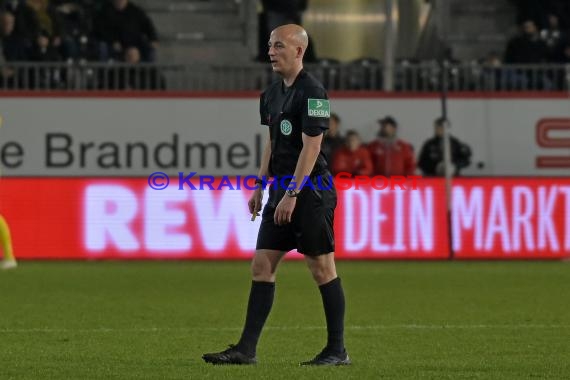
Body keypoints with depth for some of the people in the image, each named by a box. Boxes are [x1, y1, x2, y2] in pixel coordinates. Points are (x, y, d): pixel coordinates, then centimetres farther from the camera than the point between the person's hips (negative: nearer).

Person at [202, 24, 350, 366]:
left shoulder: (312, 92, -14)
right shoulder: (272, 94, 14)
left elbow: (311, 147, -18)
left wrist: (292, 194, -21)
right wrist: (261, 187, 18)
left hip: (310, 190, -9)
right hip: (282, 190, 9)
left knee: (322, 268, -2)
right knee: (262, 264, 4)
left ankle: (337, 350, 5)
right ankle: (247, 349, 3)